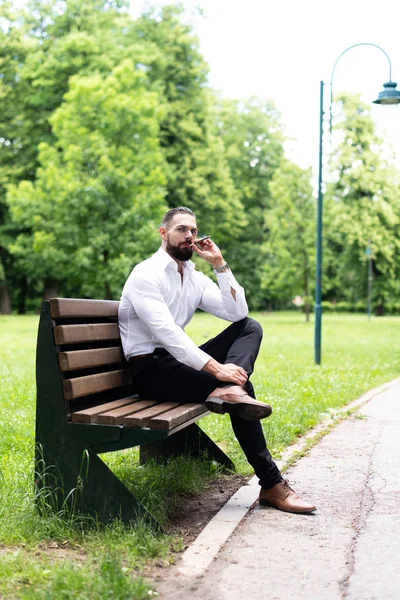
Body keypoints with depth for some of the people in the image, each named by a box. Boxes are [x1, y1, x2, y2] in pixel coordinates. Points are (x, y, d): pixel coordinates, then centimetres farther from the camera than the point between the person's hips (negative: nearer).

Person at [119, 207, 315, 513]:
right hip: (150, 368, -8)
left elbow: (238, 313, 2)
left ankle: (230, 391, -34)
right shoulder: (147, 274, -12)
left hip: (177, 360, 8)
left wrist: (219, 264, -3)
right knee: (241, 389, -23)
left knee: (250, 327, -10)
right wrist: (215, 368, -32)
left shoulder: (195, 278, 13)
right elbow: (165, 331, -26)